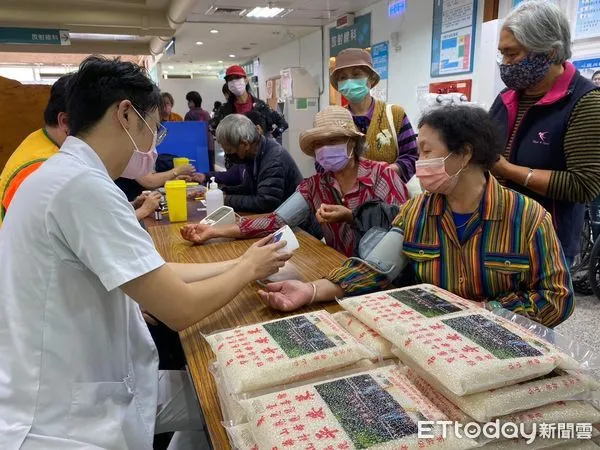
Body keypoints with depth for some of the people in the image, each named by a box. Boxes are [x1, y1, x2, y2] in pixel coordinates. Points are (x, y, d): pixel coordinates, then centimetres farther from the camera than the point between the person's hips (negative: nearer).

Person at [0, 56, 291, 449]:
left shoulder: (69, 175, 6)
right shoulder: (83, 184, -25)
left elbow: (155, 275, 10)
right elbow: (180, 309, -23)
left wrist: (238, 264, 8)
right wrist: (249, 269, -6)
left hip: (85, 389, 9)